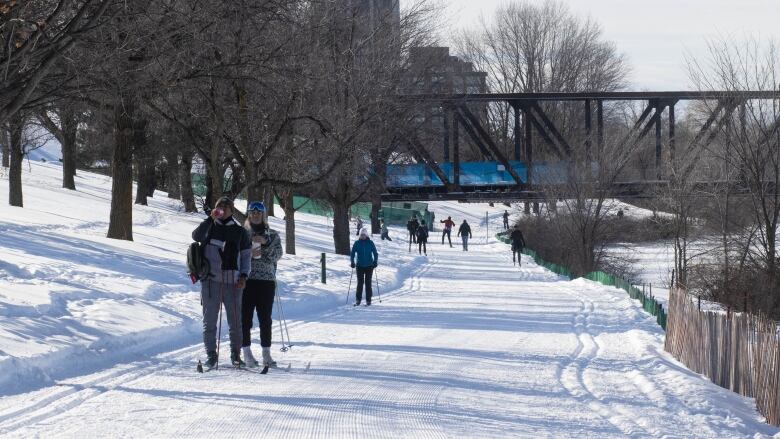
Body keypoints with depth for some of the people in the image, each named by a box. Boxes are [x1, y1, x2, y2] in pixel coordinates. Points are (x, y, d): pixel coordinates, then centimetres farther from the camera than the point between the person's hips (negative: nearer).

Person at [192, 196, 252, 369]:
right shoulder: (209, 228, 8)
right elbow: (196, 236, -12)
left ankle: (236, 354, 11)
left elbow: (246, 255, 12)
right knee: (210, 320, 0)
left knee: (235, 321, 2)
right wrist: (210, 219, -15)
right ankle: (211, 354, 6)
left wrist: (243, 276, 0)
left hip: (233, 282, 1)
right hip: (211, 280, 0)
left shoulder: (239, 232, 10)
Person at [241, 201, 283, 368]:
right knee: (245, 317, -4)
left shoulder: (272, 235, 11)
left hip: (266, 280, 1)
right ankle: (247, 353, 1)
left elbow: (277, 255, 1)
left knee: (265, 318, 1)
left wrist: (266, 243, -13)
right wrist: (249, 254, -12)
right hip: (246, 279, -1)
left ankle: (266, 354, 5)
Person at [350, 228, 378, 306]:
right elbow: (352, 253, 5)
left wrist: (375, 261, -9)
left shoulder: (370, 243, 1)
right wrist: (352, 262, -8)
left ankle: (368, 300, 5)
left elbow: (375, 253, 5)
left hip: (369, 266, -1)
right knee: (360, 283, -2)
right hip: (360, 266, 1)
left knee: (368, 283, 0)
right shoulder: (357, 243, 2)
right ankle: (358, 300, 5)